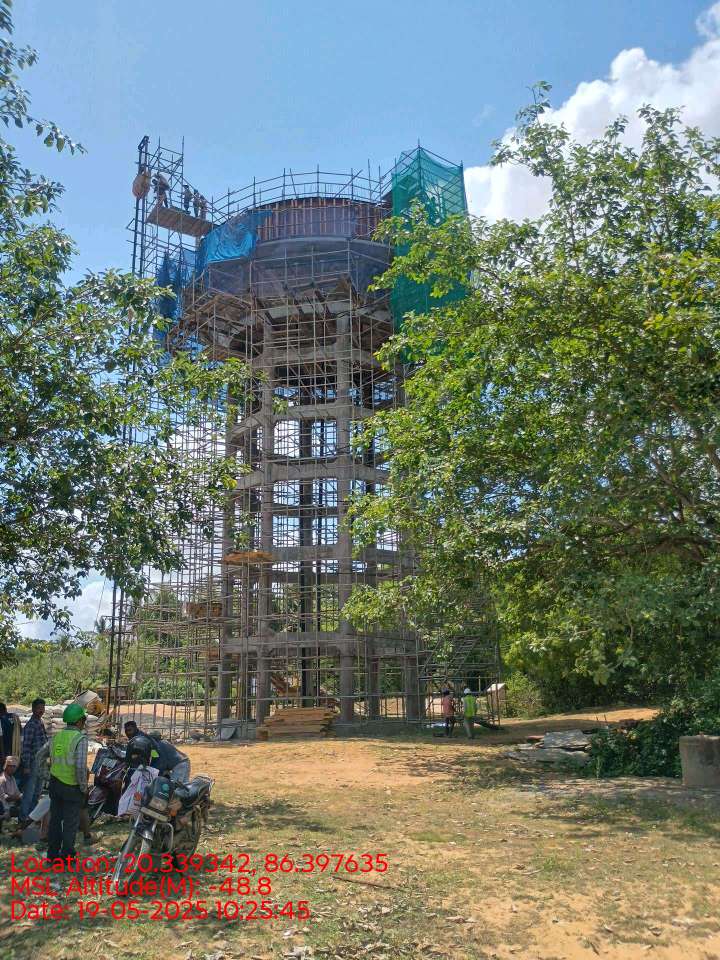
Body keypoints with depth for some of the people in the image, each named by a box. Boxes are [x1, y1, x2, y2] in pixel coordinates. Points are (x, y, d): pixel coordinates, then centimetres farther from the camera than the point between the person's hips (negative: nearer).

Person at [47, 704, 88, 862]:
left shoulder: (57, 736, 3)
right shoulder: (80, 738, -17)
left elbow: (52, 761, 8)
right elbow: (80, 766, -22)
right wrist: (84, 787, -10)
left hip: (55, 783, 6)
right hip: (72, 787, -6)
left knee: (55, 819, 17)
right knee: (71, 822, 7)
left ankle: (53, 853, 27)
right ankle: (67, 855, 16)